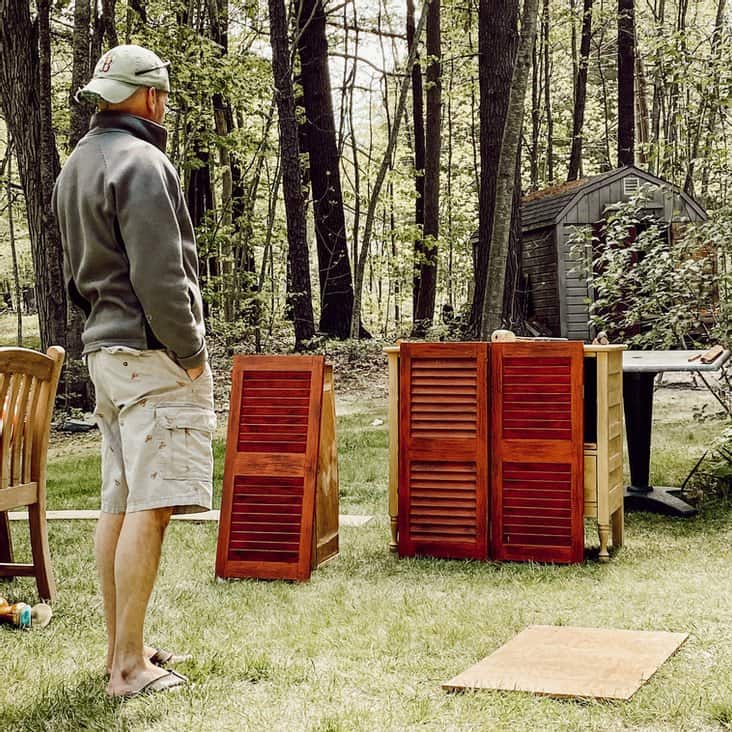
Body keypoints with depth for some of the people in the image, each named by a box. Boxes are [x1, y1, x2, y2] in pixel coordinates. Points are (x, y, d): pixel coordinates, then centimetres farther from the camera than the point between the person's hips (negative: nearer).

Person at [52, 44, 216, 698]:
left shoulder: (76, 165, 17)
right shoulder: (140, 162, -13)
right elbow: (160, 276, -19)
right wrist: (191, 351, -11)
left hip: (105, 348, 10)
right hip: (151, 353, -10)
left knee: (119, 506, 13)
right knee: (150, 509, -8)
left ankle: (120, 649, 21)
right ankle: (131, 665, -6)